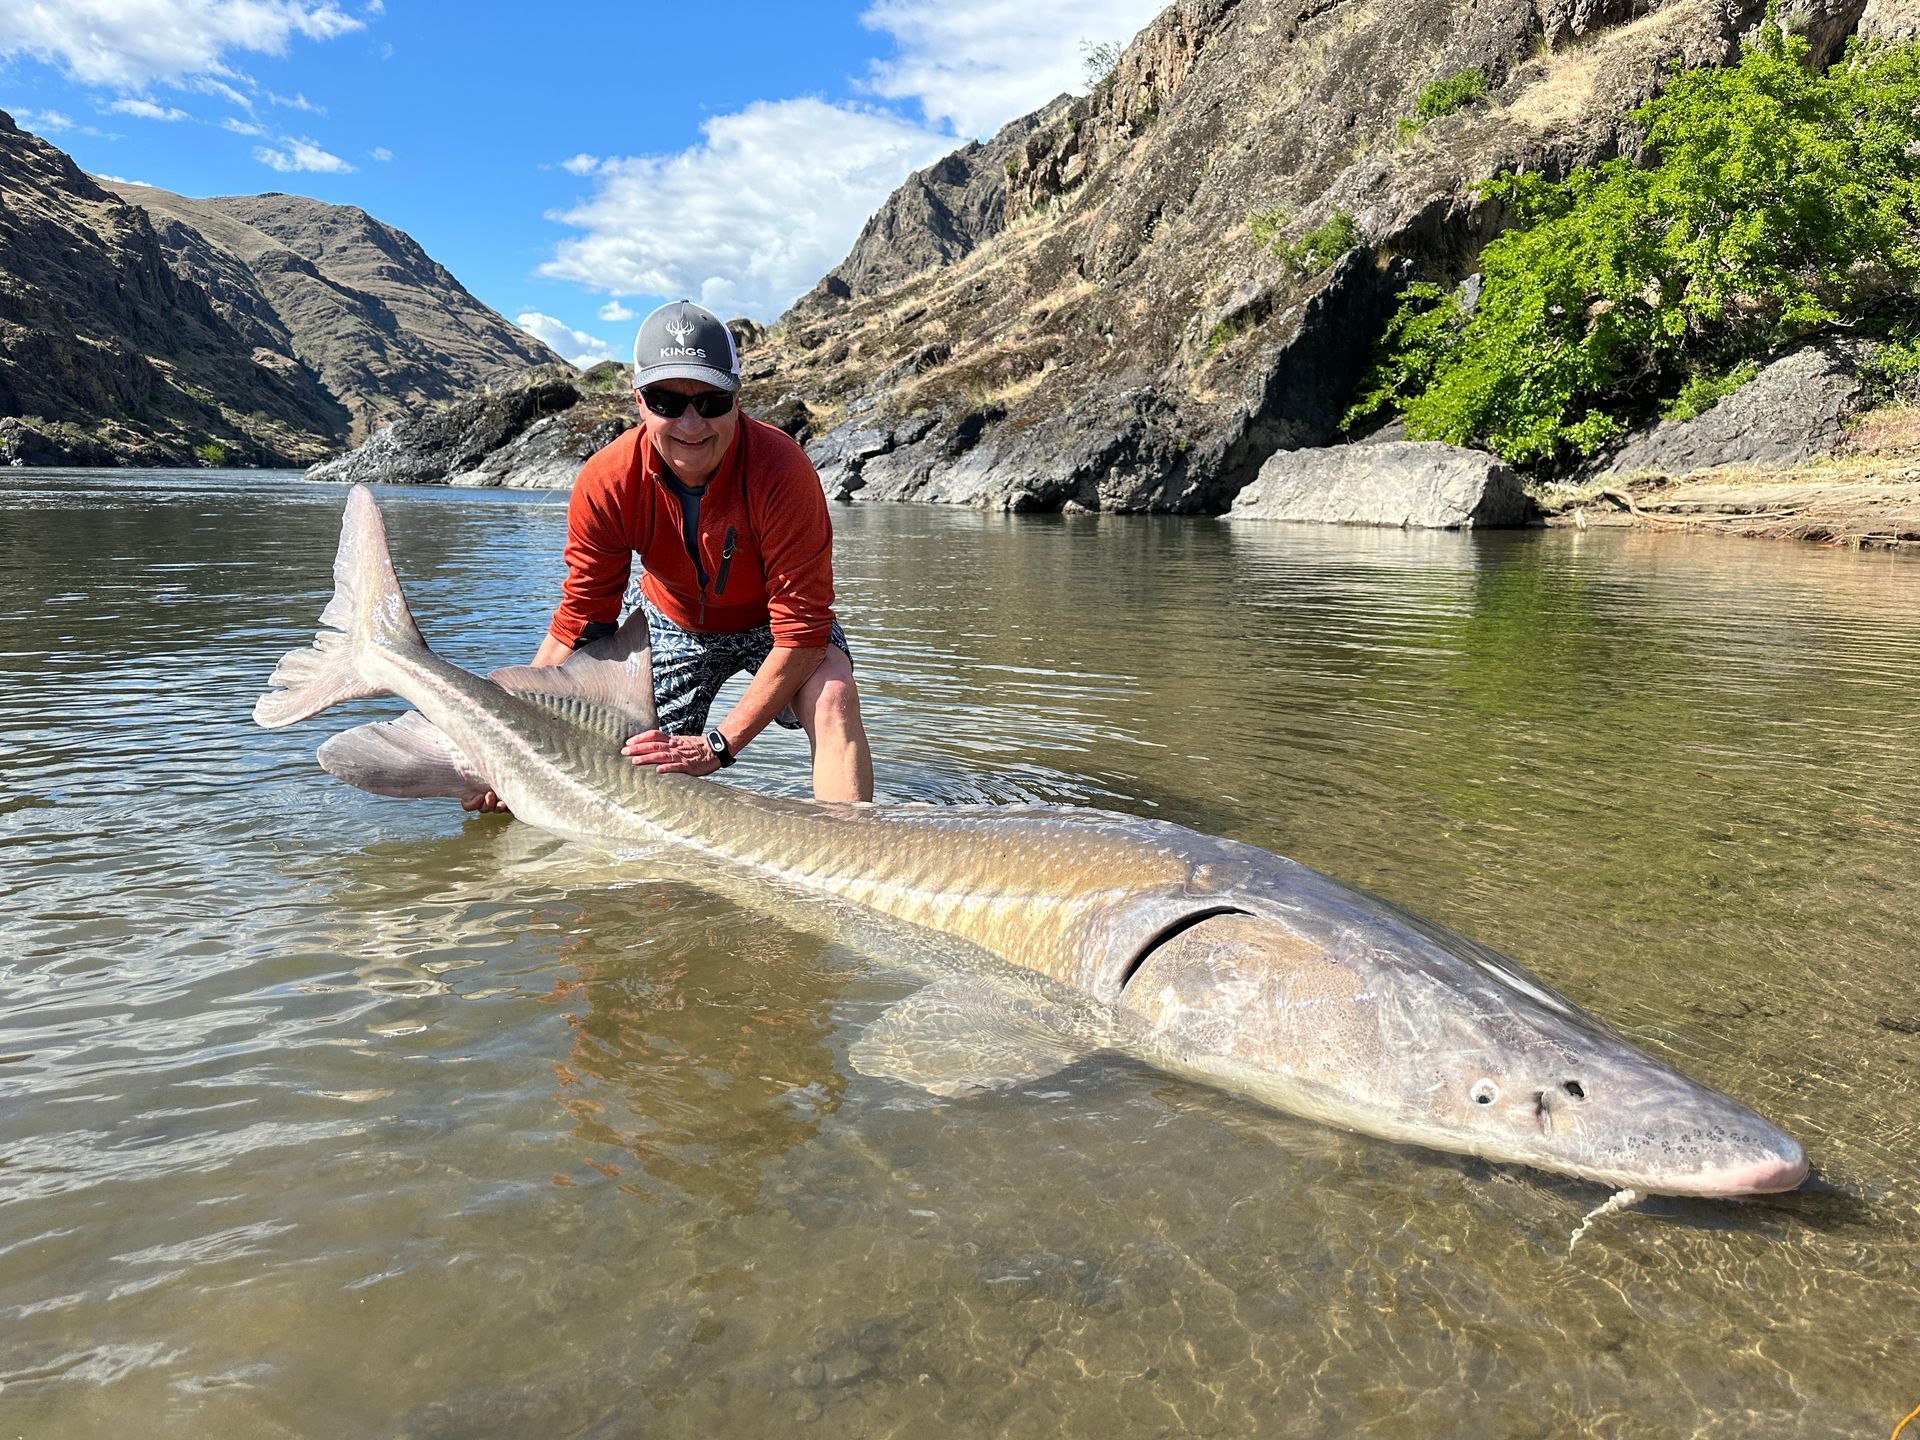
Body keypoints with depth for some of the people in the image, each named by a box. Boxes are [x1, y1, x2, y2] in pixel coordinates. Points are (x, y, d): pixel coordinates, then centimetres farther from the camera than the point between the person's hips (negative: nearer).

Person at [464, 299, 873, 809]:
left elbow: (802, 632, -35)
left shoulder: (780, 469, -36)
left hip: (770, 620, -2)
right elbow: (578, 623, -18)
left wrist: (718, 744, -39)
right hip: (674, 622, 3)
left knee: (832, 695, -32)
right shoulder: (606, 482, -27)